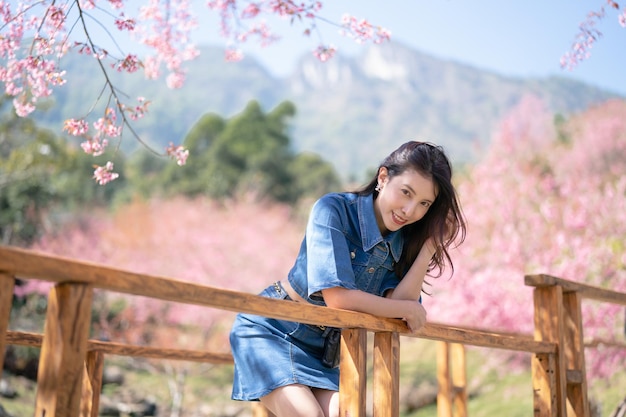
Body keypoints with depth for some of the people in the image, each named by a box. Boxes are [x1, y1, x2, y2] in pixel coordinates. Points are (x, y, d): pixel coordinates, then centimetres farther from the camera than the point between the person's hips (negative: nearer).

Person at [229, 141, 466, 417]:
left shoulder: (404, 242, -3)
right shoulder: (334, 210, -20)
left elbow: (396, 302, -18)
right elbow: (337, 296, -28)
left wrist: (430, 244, -21)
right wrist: (408, 309, -17)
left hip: (320, 348, 5)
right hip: (271, 331, -5)